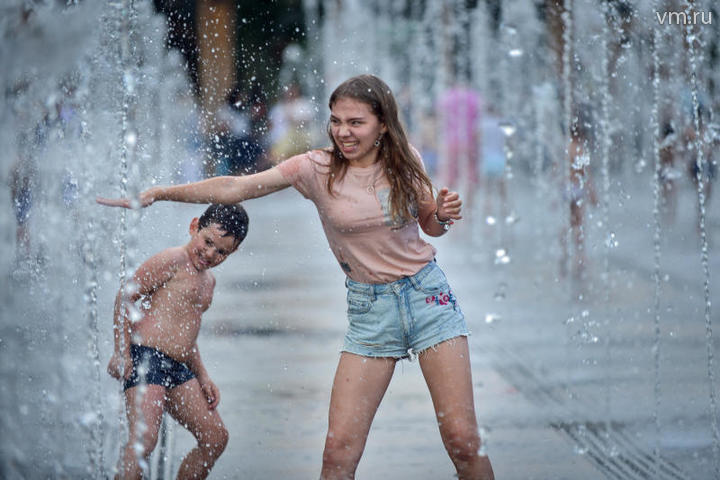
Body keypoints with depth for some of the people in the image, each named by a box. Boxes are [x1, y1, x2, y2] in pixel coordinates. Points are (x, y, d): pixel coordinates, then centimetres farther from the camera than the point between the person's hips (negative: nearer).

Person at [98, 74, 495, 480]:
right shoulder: (317, 168, -6)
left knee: (462, 439, -5)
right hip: (369, 308, 0)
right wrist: (160, 194, -22)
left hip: (428, 294, 0)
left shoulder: (405, 161, -1)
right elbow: (236, 188, -13)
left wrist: (444, 215, -8)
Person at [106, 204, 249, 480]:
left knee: (216, 437, 9)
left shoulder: (207, 281, 22)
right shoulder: (173, 261, -6)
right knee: (144, 438, -24)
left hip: (178, 370, 9)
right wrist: (121, 351, -16)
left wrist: (202, 377, 23)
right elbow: (126, 296, -9)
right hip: (146, 357, -9)